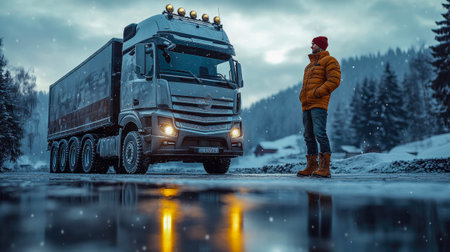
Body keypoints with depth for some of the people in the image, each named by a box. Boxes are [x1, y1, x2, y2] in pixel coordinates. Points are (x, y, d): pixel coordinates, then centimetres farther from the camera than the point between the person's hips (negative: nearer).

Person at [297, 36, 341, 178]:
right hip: (306, 105, 9)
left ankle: (325, 168, -16)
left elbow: (334, 80, -11)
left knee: (319, 133, -17)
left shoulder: (329, 61, 2)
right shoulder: (310, 64, 28)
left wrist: (317, 92, -16)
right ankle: (311, 167, 14)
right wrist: (302, 96, 10)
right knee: (308, 136, 8)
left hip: (319, 104, -9)